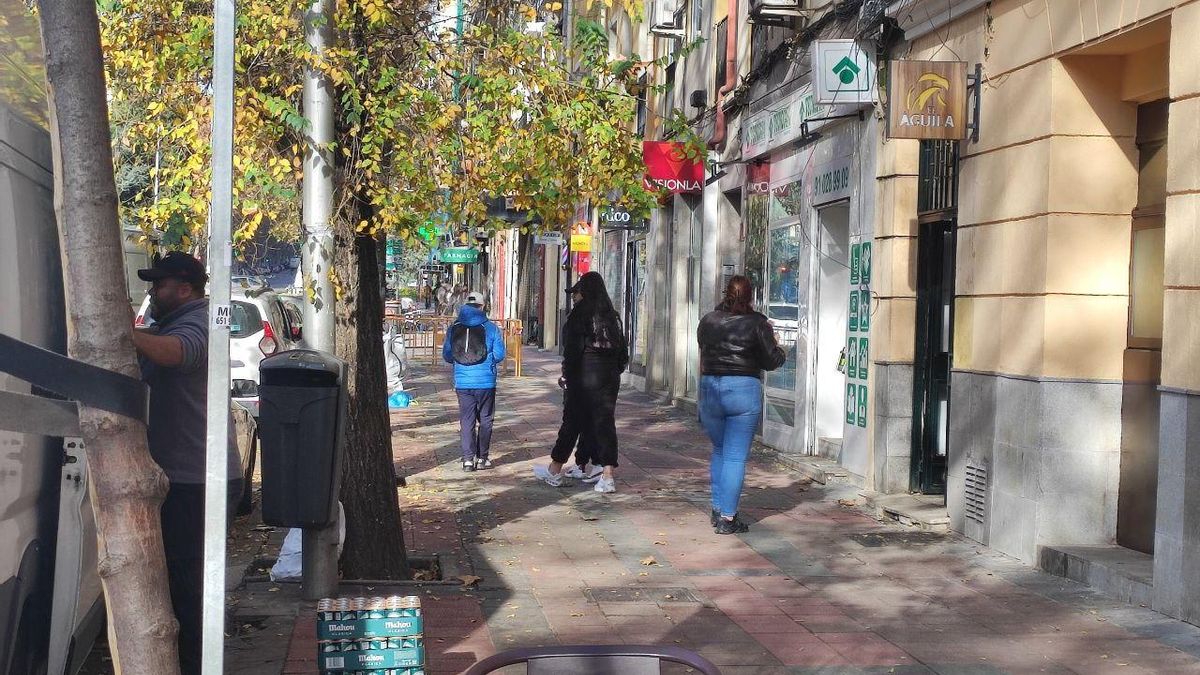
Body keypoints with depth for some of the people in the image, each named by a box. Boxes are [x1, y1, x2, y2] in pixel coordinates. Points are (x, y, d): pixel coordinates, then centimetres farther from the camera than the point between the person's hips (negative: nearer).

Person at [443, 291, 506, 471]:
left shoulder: (454, 328, 0)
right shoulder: (491, 328, -6)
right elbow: (499, 355, -6)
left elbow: (446, 355, 3)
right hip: (486, 382, -1)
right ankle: (482, 458, 14)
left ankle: (468, 459, 5)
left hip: (463, 382, 2)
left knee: (466, 420, 8)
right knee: (485, 420, 11)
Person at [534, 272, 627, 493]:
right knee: (605, 421, 5)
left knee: (574, 420, 5)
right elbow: (622, 352, 10)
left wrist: (567, 375, -5)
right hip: (610, 377, 5)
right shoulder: (612, 317, 10)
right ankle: (608, 476, 0)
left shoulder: (579, 314, -8)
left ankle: (555, 471, 18)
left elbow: (573, 349, -12)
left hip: (584, 376, -5)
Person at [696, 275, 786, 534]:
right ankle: (727, 518, -1)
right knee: (735, 457, 0)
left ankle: (717, 510, 21)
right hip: (744, 389, -4)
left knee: (719, 451, 21)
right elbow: (772, 361, -2)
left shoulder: (708, 321, 6)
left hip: (709, 389, 4)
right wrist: (778, 349, 18)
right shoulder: (757, 323, -5)